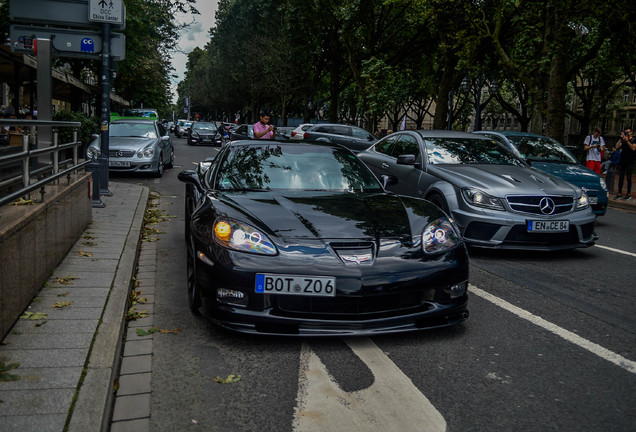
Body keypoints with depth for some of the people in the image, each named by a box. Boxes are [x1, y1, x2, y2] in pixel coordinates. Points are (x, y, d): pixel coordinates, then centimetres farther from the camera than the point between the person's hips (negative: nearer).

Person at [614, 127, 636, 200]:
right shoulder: (623, 140, 12)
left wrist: (627, 140, -18)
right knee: (621, 177, 3)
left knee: (628, 178, -2)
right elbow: (617, 147, -1)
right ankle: (619, 194, 6)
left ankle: (628, 194, 3)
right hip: (622, 161, 4)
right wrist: (621, 138, -9)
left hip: (630, 162, -4)